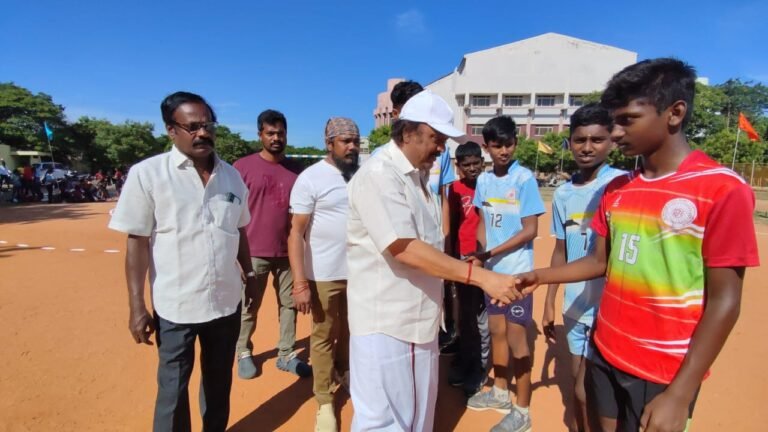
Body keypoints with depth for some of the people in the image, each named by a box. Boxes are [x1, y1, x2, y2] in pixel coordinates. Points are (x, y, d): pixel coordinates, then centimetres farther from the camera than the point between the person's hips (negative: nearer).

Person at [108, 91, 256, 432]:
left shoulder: (231, 175, 3)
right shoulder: (147, 174, -10)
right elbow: (137, 243, -9)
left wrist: (249, 273, 13)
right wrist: (137, 307, -10)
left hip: (227, 302, 4)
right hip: (175, 306, -4)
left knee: (219, 381, 22)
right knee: (173, 389, 13)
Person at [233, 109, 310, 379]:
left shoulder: (296, 170, 6)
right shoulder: (243, 166, -5)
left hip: (288, 252, 4)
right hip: (253, 252, -3)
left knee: (289, 304, 11)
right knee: (248, 307, 10)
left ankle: (286, 355, 26)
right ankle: (244, 354, 30)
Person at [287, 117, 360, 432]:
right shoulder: (311, 178, -10)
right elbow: (296, 232, -12)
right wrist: (299, 282, -18)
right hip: (324, 275, -4)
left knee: (351, 330, 20)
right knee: (323, 337, 10)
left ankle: (344, 373, 46)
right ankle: (324, 402, 28)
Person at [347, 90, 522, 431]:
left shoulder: (416, 177, 11)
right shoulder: (378, 175, -18)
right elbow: (404, 249, -27)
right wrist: (482, 277, -29)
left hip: (418, 320, 9)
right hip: (386, 323, -8)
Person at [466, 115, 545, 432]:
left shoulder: (525, 179, -13)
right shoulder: (483, 181, 4)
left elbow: (530, 230, -14)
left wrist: (491, 252, -19)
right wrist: (479, 255, -3)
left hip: (517, 272, -6)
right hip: (492, 270, 6)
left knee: (516, 338, 3)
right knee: (496, 331, 17)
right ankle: (500, 391, 37)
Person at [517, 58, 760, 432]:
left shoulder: (723, 190, -15)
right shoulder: (616, 190, 3)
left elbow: (724, 302, -15)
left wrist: (680, 394, -17)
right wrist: (538, 277, 0)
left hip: (665, 372, -5)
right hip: (605, 354, 5)